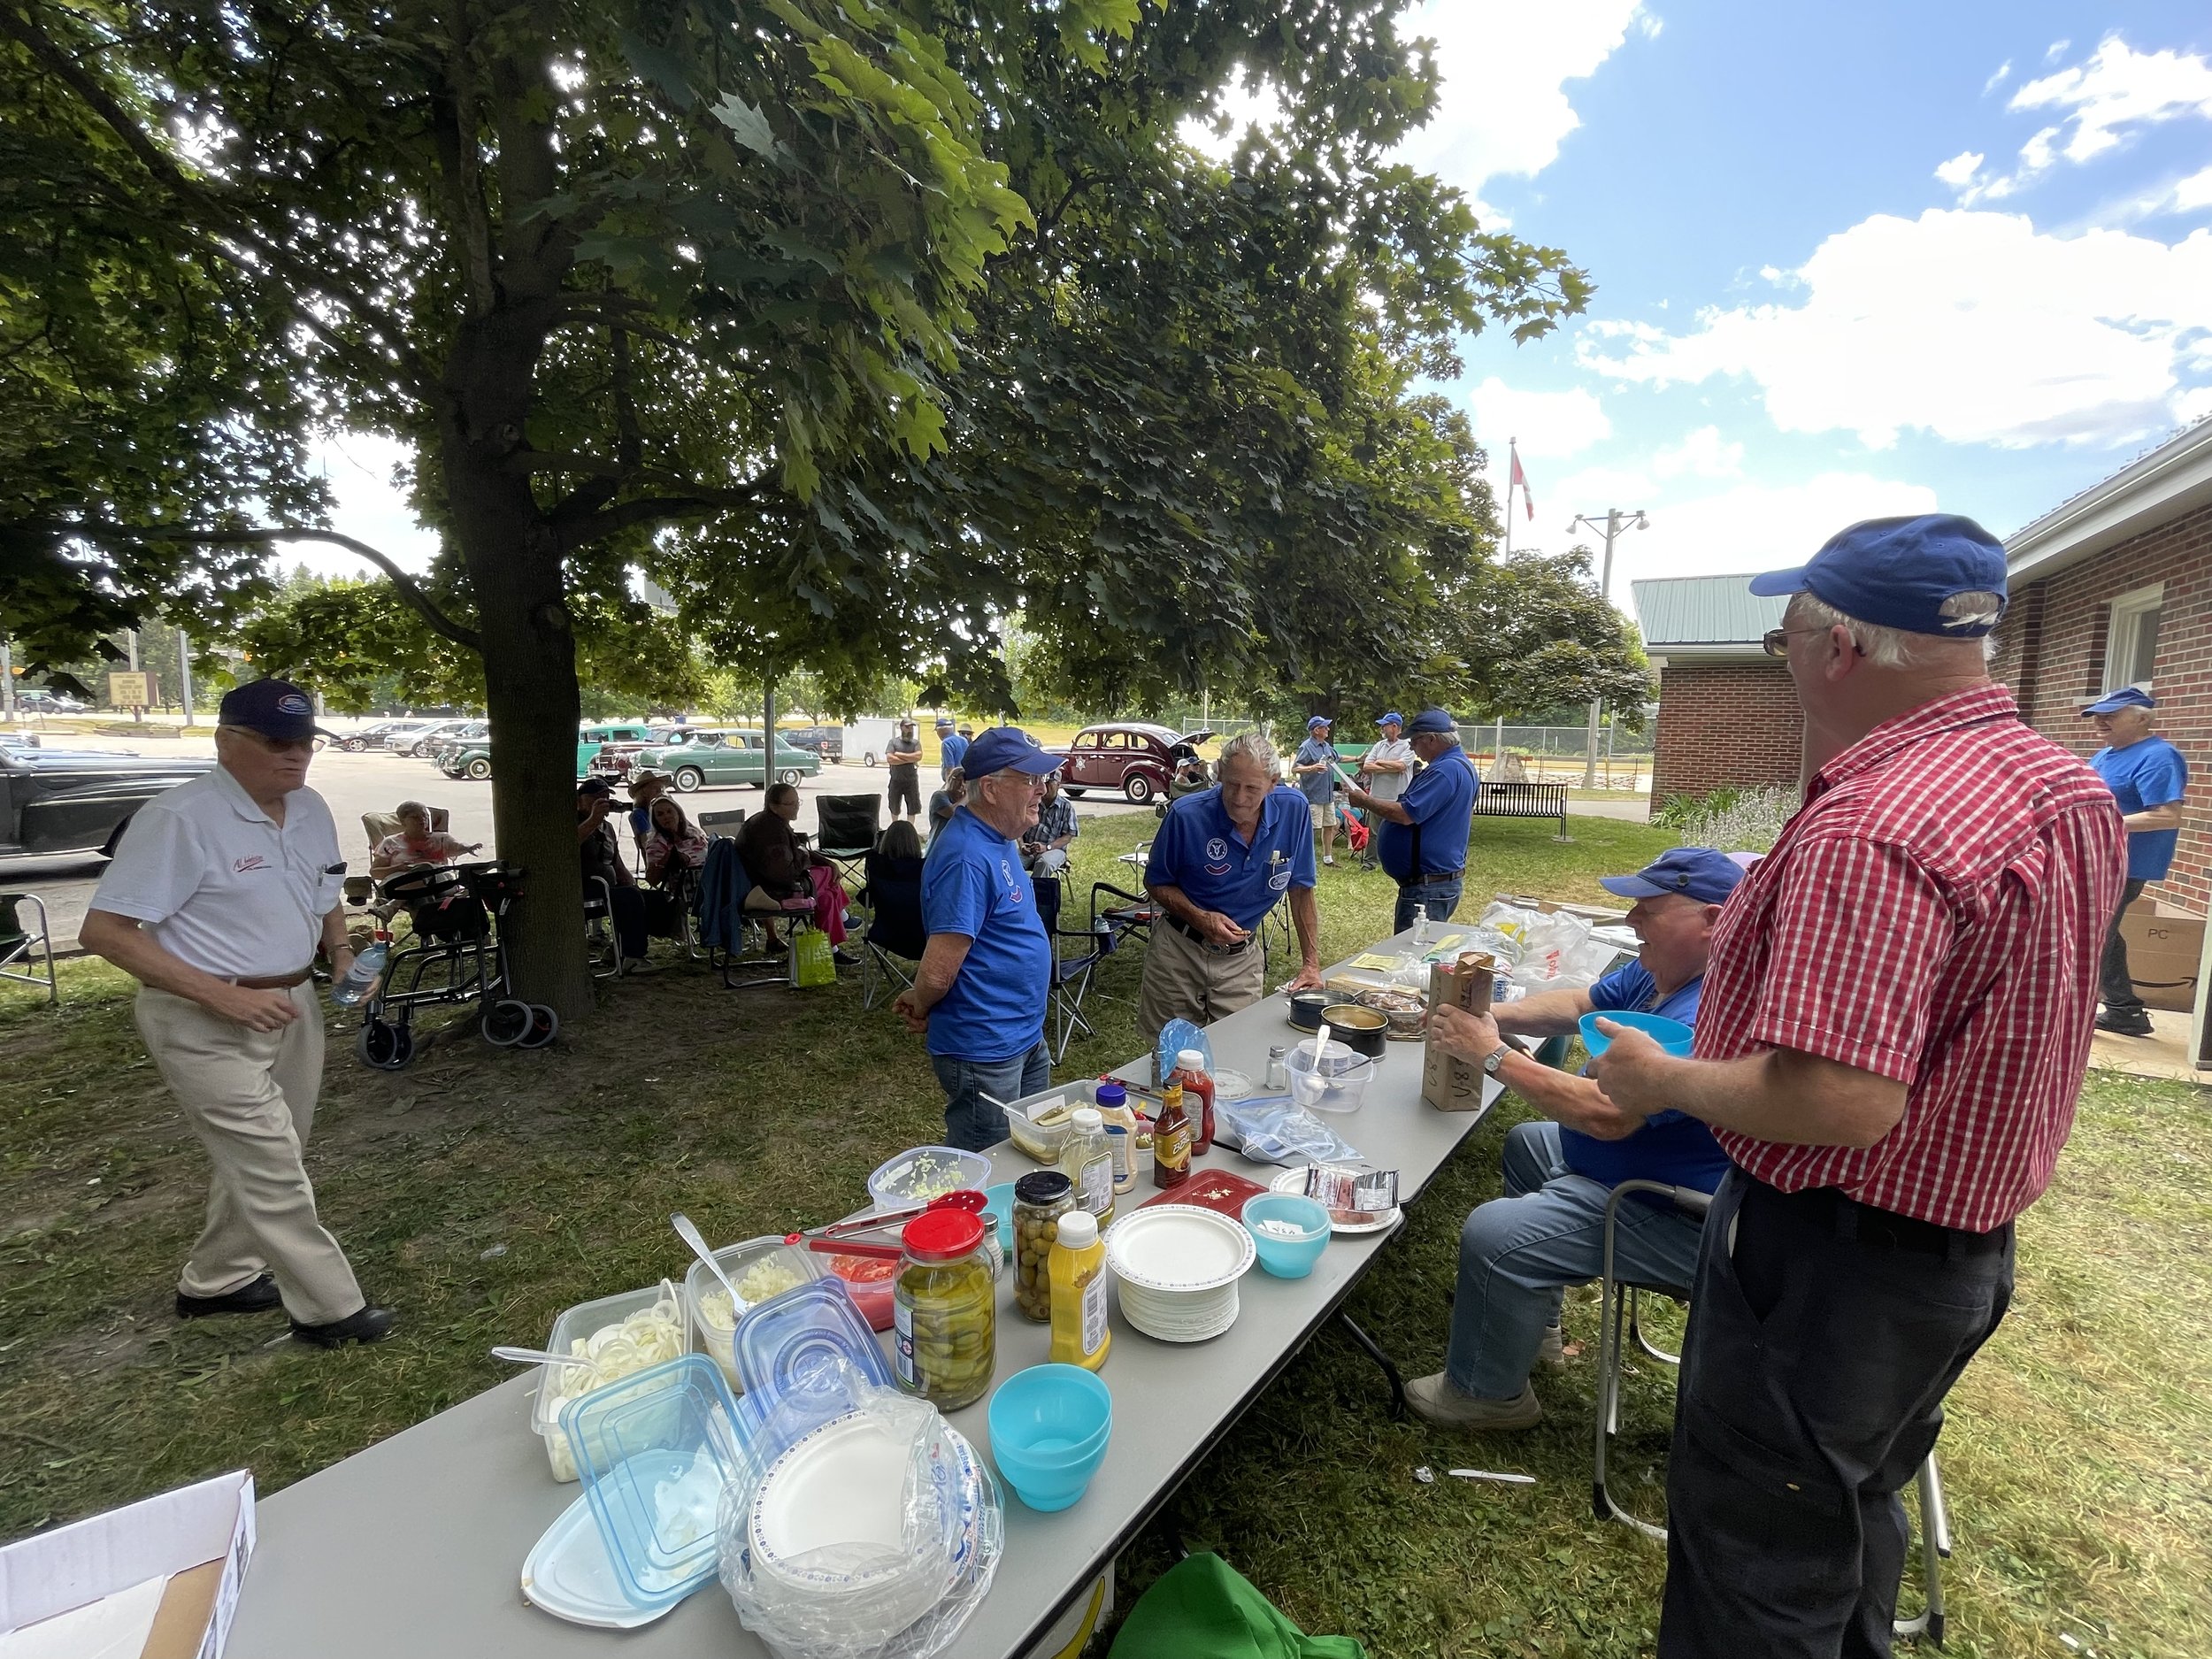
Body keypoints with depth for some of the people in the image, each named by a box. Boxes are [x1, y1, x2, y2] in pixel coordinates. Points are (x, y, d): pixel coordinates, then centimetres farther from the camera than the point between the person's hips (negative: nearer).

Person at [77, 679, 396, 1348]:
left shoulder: (310, 809, 3)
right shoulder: (180, 818, -19)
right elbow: (104, 931, -19)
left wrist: (341, 954, 0)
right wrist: (223, 995, -25)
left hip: (291, 1007, 8)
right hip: (205, 1023, -7)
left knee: (260, 1162, 19)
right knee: (272, 1169, -2)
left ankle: (215, 1280, 39)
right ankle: (329, 1308, 11)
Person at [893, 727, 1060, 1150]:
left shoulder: (1000, 840, 6)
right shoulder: (967, 857, -27)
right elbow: (939, 972, -28)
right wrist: (920, 1007, -8)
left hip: (1025, 1036, 9)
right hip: (984, 1053, -9)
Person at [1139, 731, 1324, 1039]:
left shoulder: (1294, 809, -12)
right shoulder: (1186, 815, -18)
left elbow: (1300, 889, -1)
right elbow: (1156, 883, -4)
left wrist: (1311, 964, -2)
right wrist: (1200, 918, -21)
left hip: (1242, 959, 2)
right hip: (1179, 952, -1)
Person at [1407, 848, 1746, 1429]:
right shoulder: (1658, 972, 0)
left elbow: (1606, 1113, -36)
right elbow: (1580, 1004, 9)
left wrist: (1492, 1054, -26)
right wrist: (1493, 1015, -8)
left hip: (1677, 1221, -11)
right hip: (1632, 1158, 11)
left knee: (1492, 1234, -22)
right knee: (1526, 1142, 28)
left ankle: (1488, 1393, 7)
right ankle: (1532, 1318, 37)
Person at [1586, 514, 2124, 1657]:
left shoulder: (1869, 830, -30)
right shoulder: (2072, 786, 2)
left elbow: (1839, 1103, -34)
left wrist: (1661, 1081, -18)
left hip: (1834, 1257, -9)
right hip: (1971, 1247, 9)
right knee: (1858, 1509, 31)